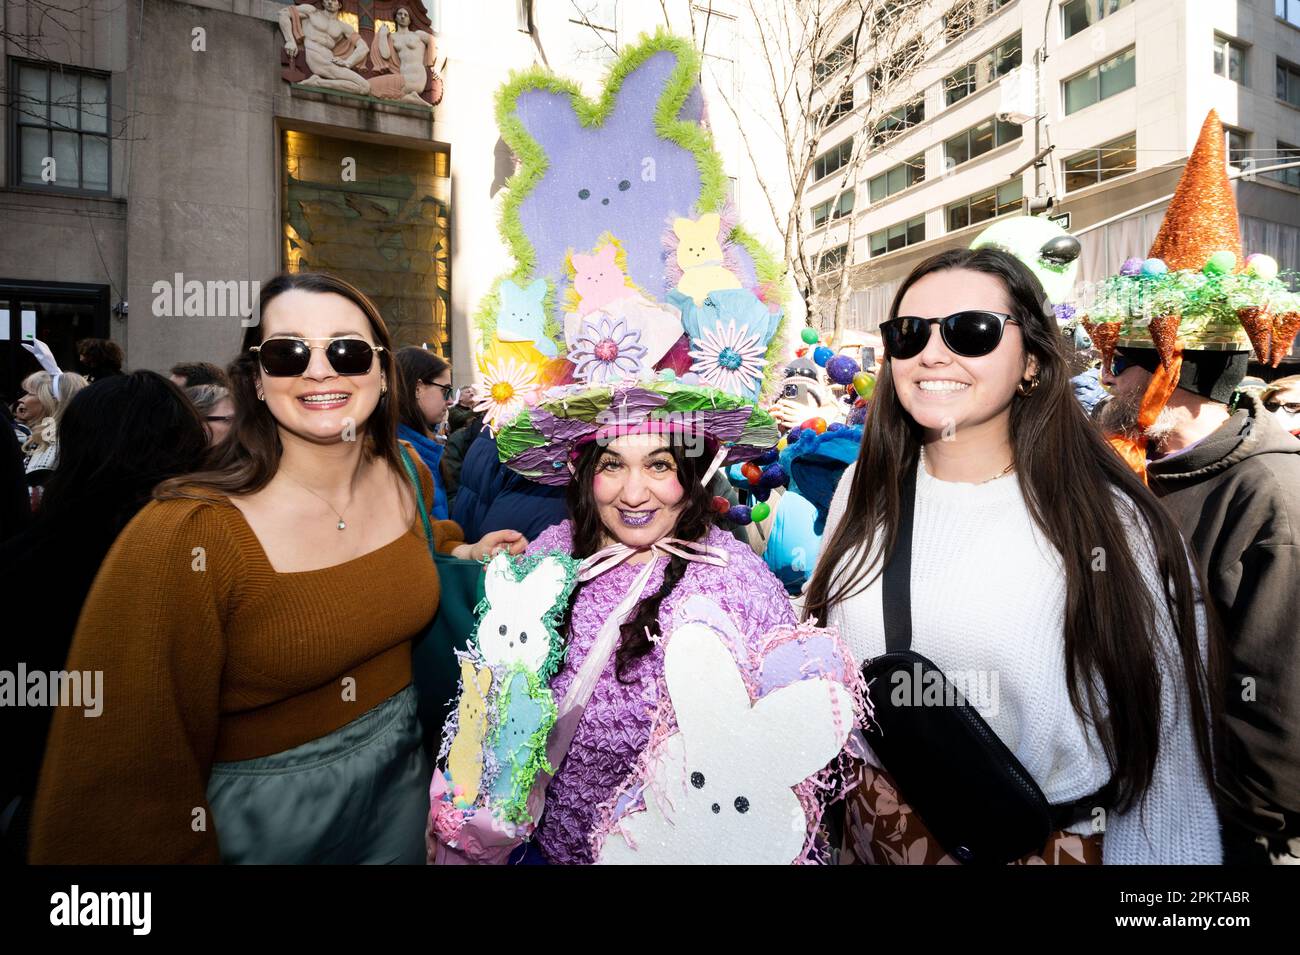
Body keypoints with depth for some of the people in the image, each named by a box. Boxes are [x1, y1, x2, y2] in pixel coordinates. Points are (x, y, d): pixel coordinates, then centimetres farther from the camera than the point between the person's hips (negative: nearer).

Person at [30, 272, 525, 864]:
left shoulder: (408, 475, -9)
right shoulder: (182, 539, -26)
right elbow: (122, 783, -19)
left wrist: (460, 551, -1)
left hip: (401, 777, 5)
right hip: (263, 823, -4)